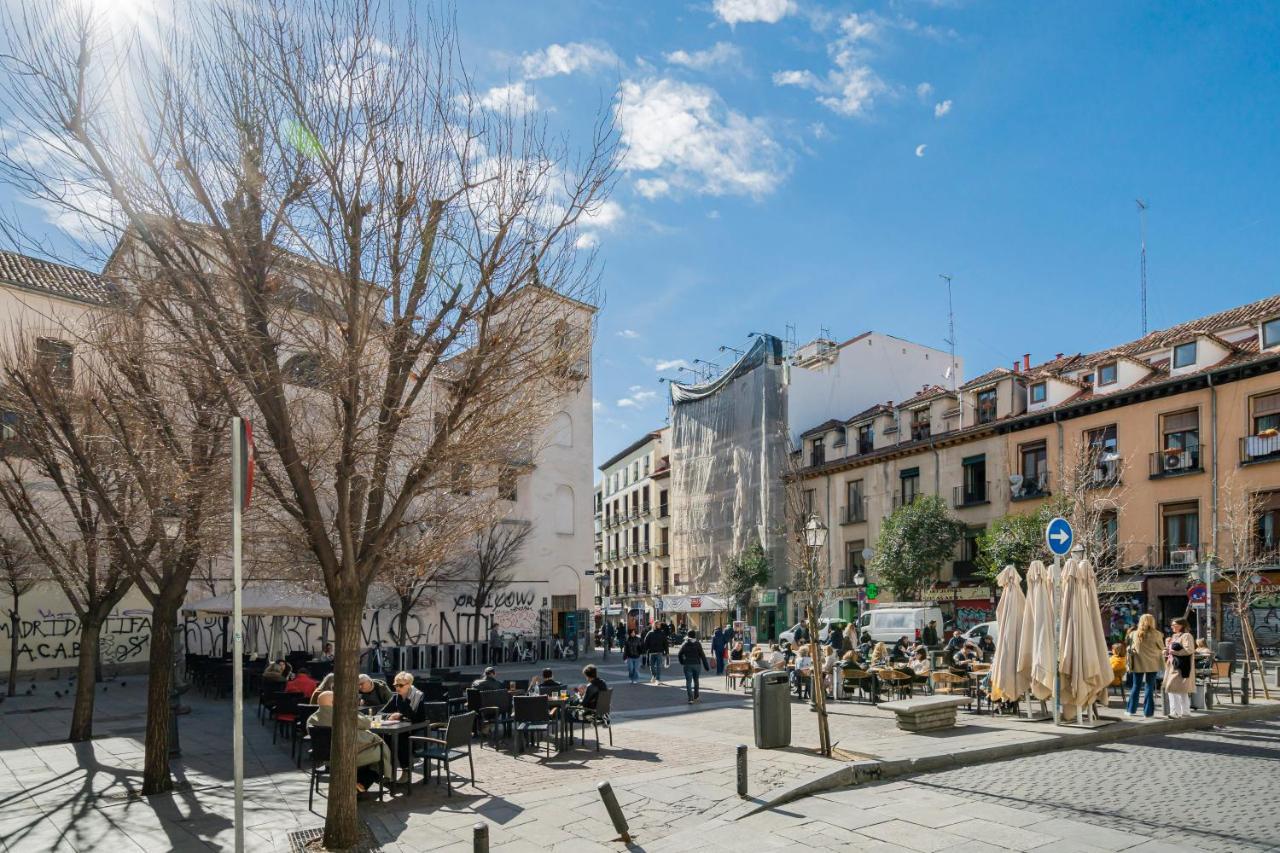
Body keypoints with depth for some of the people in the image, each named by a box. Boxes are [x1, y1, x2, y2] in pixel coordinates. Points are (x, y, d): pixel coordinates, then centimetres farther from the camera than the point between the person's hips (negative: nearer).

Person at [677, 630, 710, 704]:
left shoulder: (684, 644, 1)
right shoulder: (698, 643, -1)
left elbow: (679, 654, 1)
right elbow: (702, 655, -5)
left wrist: (682, 662, 17)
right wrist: (706, 665, -2)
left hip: (687, 665, -1)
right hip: (697, 664, 1)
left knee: (688, 681, -1)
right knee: (696, 680, 19)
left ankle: (690, 698, -10)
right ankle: (696, 696, 28)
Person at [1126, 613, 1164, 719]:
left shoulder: (1134, 634, -1)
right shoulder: (1155, 634, -8)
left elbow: (1130, 649, 5)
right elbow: (1162, 648, 2)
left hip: (1138, 664, 2)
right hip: (1152, 664, -2)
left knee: (1136, 686, 11)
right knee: (1150, 687, 5)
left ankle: (1131, 710, 14)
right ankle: (1148, 712, 6)